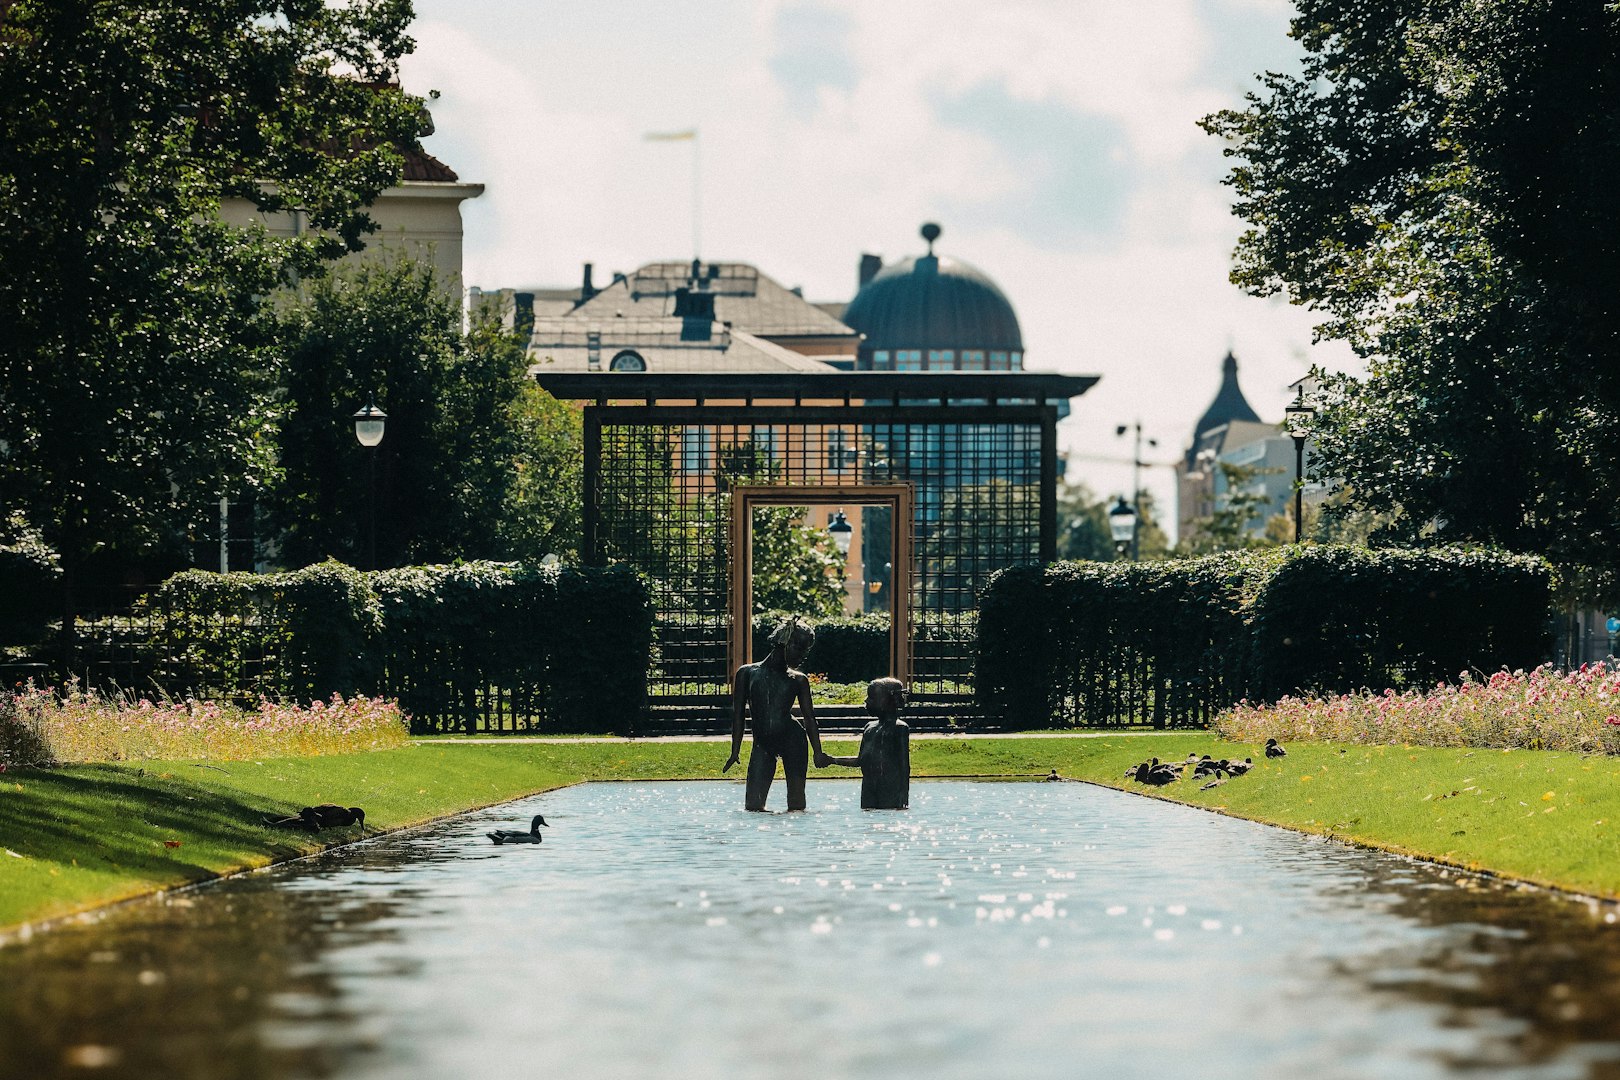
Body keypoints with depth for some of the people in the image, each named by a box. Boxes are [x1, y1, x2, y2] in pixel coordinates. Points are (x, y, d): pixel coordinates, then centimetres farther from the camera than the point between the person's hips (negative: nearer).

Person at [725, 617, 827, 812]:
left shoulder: (799, 680, 7)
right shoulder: (747, 673, 4)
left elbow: (809, 718, 7)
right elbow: (738, 714, 6)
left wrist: (818, 752, -2)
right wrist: (735, 751, 1)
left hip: (793, 741, 0)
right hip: (762, 744, 0)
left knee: (797, 804, -4)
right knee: (753, 805, -7)